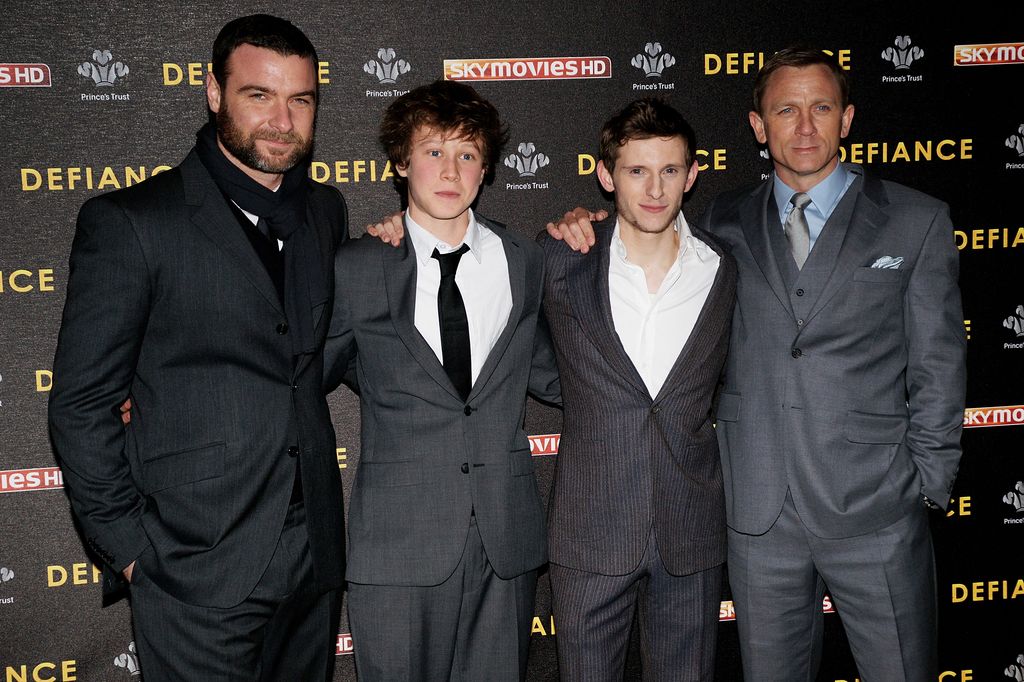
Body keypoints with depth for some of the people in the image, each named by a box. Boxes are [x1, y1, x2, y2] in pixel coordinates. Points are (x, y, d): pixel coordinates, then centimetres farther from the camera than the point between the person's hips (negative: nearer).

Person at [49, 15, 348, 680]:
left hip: (315, 552, 6)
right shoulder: (130, 222, -9)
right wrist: (131, 548, -8)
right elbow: (82, 406, -8)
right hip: (198, 574, -5)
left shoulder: (326, 210, 8)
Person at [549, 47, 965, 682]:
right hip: (759, 515, 2)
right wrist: (588, 230, -3)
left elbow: (938, 365, 3)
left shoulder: (916, 220, 3)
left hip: (875, 511, -2)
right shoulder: (726, 223, 9)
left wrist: (928, 483, -2)